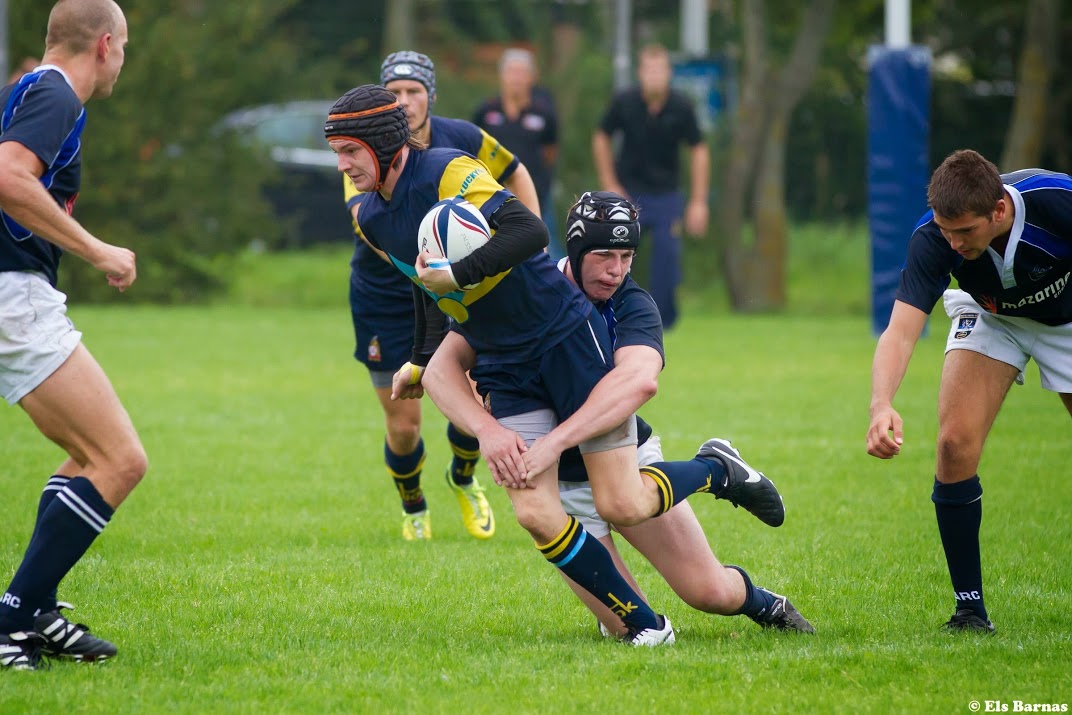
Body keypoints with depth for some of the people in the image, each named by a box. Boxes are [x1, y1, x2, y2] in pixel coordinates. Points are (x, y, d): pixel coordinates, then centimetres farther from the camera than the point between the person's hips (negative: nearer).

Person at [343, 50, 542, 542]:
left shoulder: (461, 139, -11)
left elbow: (515, 174, 7)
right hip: (383, 299, -2)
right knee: (403, 423, 0)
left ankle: (463, 481, 28)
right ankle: (413, 510, 31)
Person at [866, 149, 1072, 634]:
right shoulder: (932, 238, -33)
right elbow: (900, 331, -40)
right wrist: (881, 405, -58)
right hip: (991, 317, 1)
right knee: (955, 445, -16)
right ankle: (970, 607, -6)